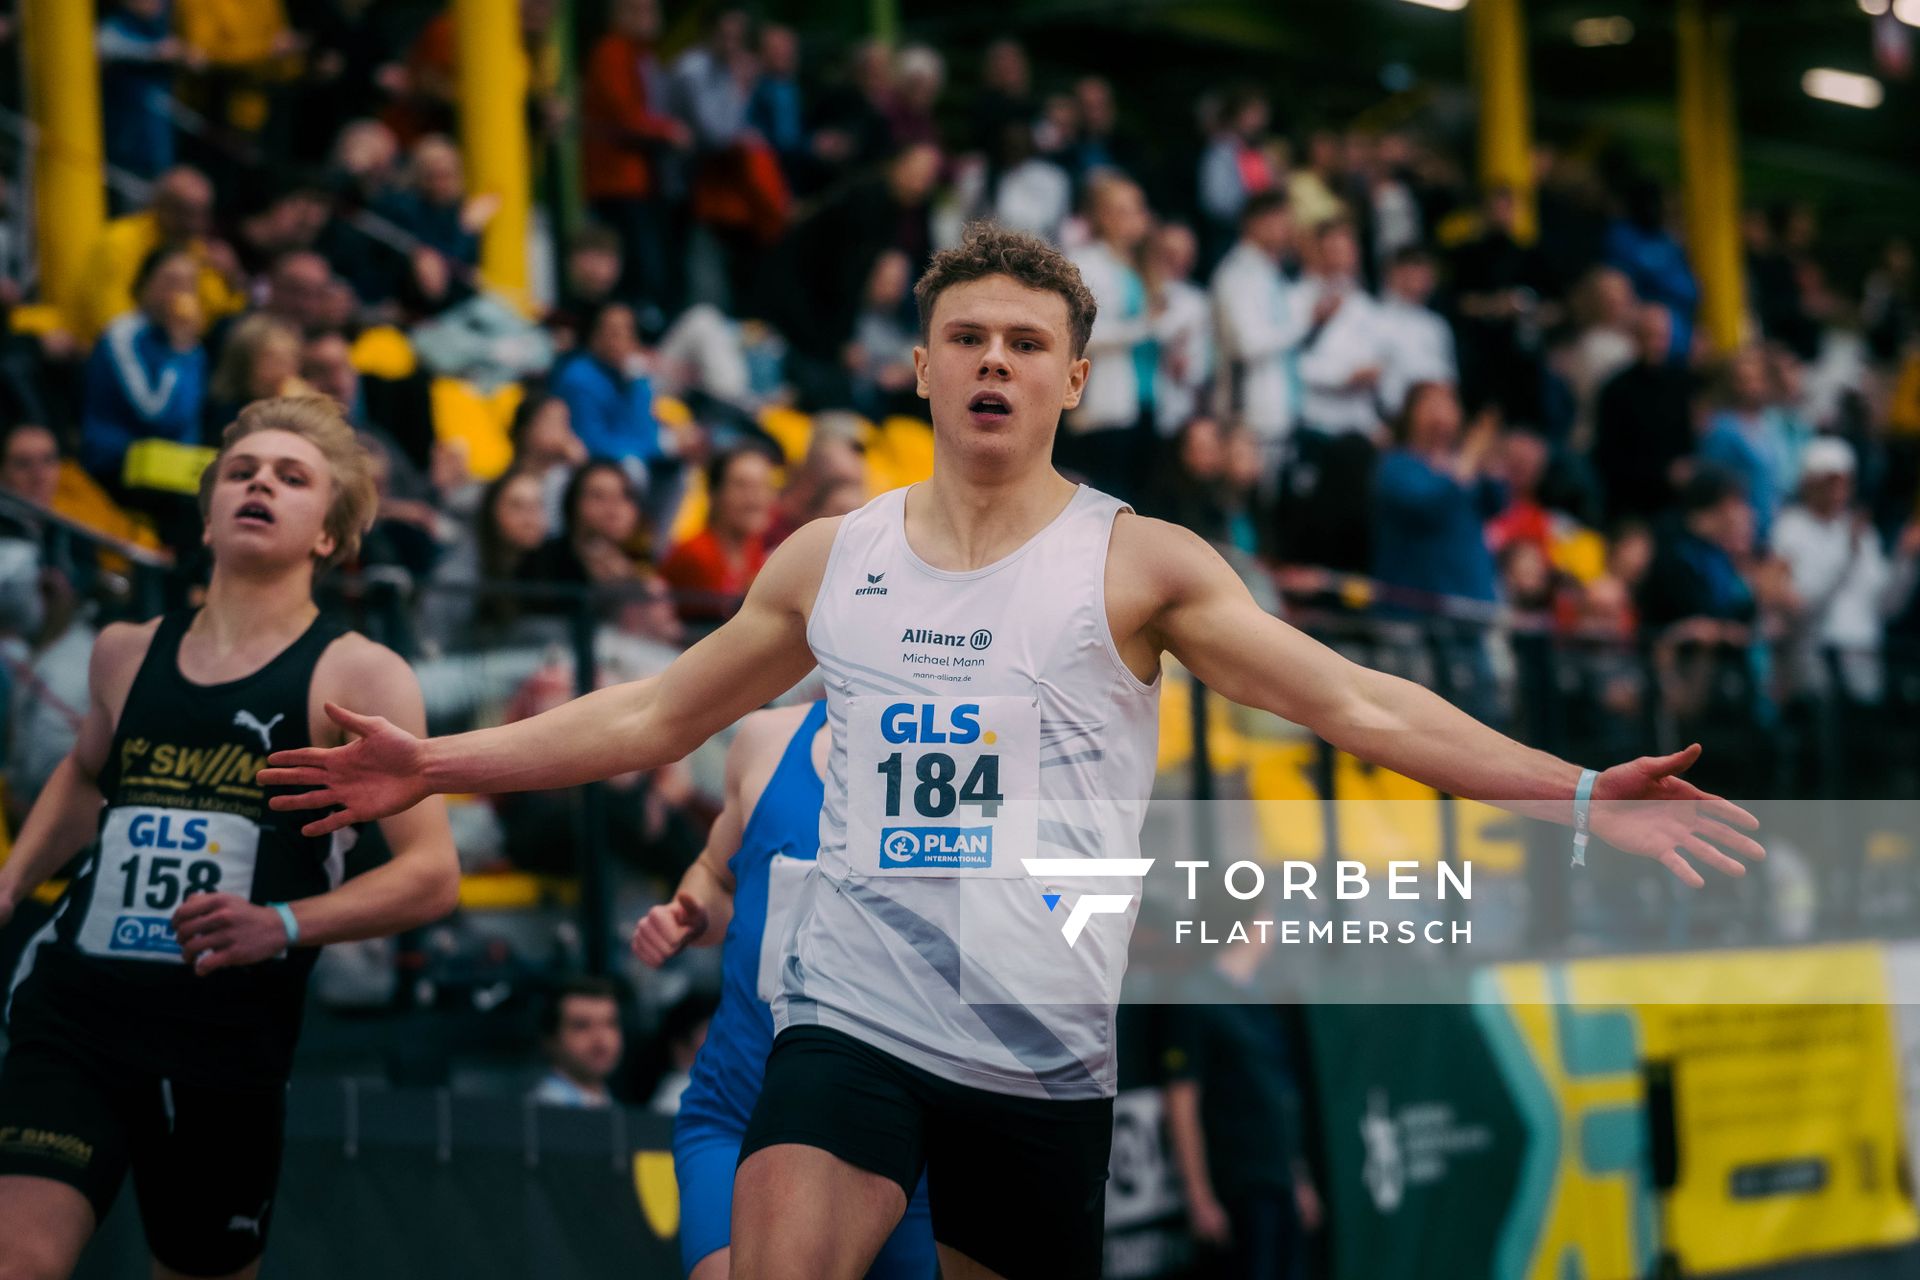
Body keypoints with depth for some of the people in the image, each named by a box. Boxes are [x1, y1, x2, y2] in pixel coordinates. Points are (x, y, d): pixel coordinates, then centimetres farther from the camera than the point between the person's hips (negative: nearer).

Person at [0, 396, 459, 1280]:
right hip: (72, 1011, 2)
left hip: (228, 1040, -2)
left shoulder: (357, 676, -2)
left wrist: (284, 924, -21)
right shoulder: (126, 651, 11)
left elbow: (432, 875, -8)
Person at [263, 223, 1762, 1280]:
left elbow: (1360, 705, -6)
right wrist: (439, 764, 14)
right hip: (851, 1011, 1)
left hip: (1043, 1042, -1)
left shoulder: (1139, 564, 0)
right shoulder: (828, 560, 10)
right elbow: (652, 714, 18)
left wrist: (1577, 793, -16)